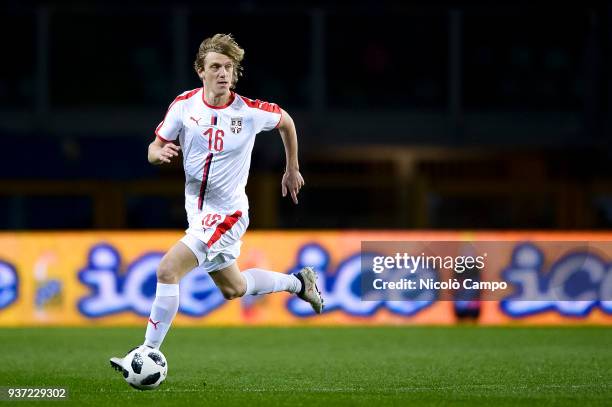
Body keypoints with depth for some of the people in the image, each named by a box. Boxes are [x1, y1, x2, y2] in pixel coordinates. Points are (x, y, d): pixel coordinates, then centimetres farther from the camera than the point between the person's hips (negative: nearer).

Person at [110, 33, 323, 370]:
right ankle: (298, 282, 47)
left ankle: (149, 352, -12)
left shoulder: (250, 111, -15)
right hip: (196, 208, 6)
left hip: (227, 213, -6)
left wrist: (292, 170, 16)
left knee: (168, 269, -21)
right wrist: (159, 153, -25)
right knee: (232, 289, 23)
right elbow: (153, 150, 0)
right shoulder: (184, 105, -8)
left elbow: (285, 121, 7)